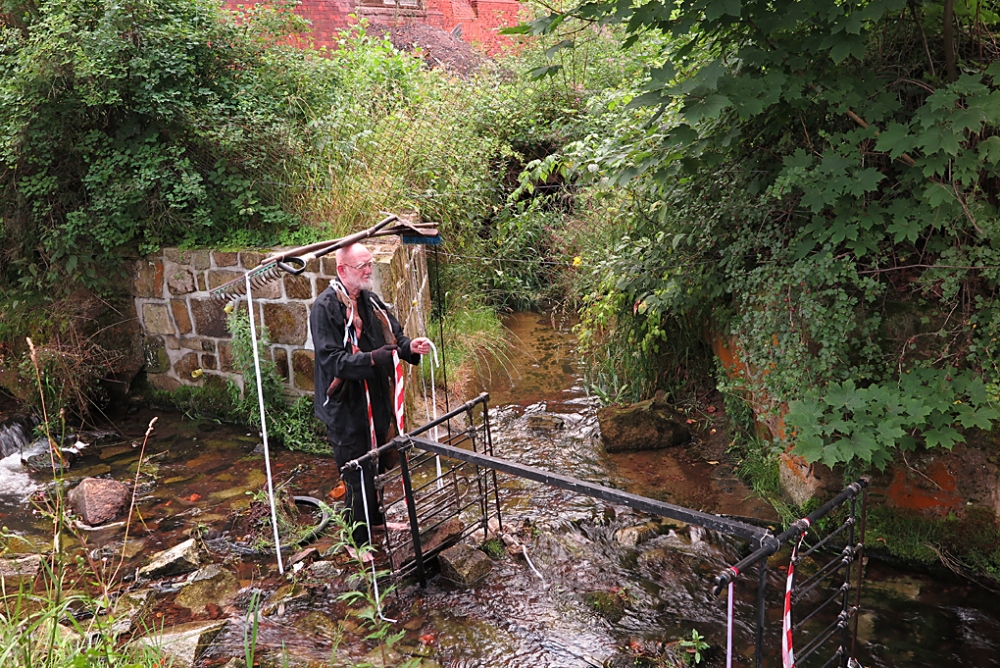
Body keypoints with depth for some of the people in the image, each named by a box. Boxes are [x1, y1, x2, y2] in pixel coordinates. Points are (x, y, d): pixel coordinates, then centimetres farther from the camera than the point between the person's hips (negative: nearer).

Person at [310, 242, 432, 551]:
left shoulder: (371, 300, 7)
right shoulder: (326, 307, -18)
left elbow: (394, 336, 14)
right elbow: (331, 360, -24)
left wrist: (410, 346, -8)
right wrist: (372, 359, -35)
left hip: (376, 401, 8)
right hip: (346, 407, -8)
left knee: (376, 467, 23)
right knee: (357, 475, 2)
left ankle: (375, 519, 43)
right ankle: (357, 540, 19)